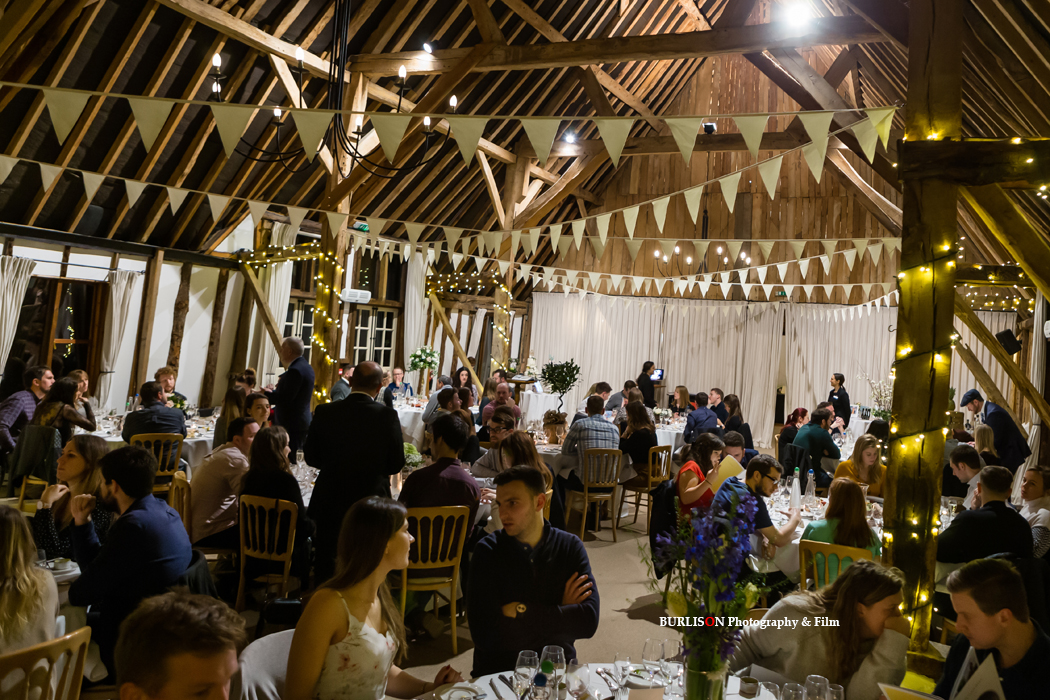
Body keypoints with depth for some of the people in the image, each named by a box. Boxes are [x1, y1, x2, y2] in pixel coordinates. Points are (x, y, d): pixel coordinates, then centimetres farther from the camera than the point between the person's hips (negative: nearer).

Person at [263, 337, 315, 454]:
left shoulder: (294, 370, -20)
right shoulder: (307, 367, 12)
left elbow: (285, 399, -23)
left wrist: (267, 393, -9)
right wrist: (274, 391, 8)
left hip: (291, 425, -10)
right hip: (304, 421, 10)